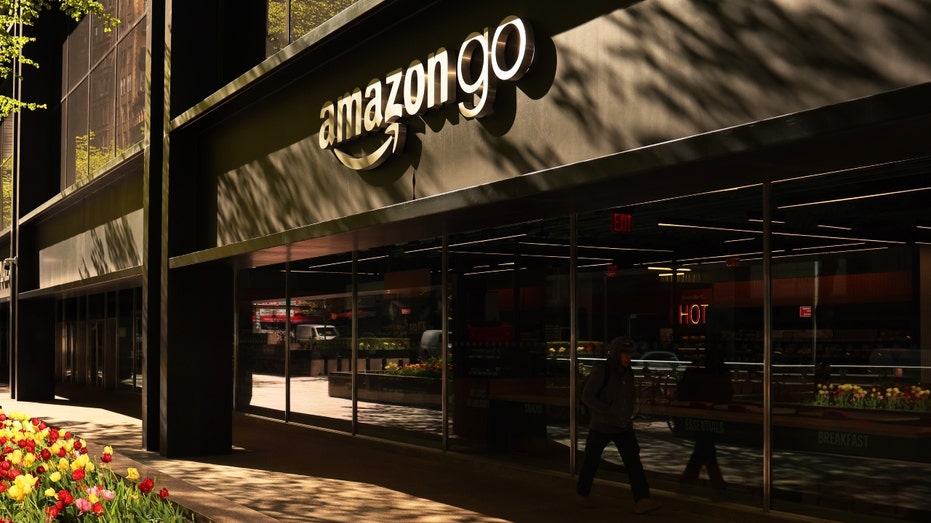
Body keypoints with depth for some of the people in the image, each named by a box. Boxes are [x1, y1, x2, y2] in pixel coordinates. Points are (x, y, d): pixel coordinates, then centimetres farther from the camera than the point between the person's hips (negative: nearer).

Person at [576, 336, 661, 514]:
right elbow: (586, 396, -22)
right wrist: (610, 413, -25)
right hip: (601, 426, -5)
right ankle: (582, 493, 32)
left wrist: (628, 416, 6)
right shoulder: (601, 370, -18)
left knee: (633, 460, -8)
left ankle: (642, 500, -13)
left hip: (624, 427, 5)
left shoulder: (628, 372, 3)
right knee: (591, 461, 10)